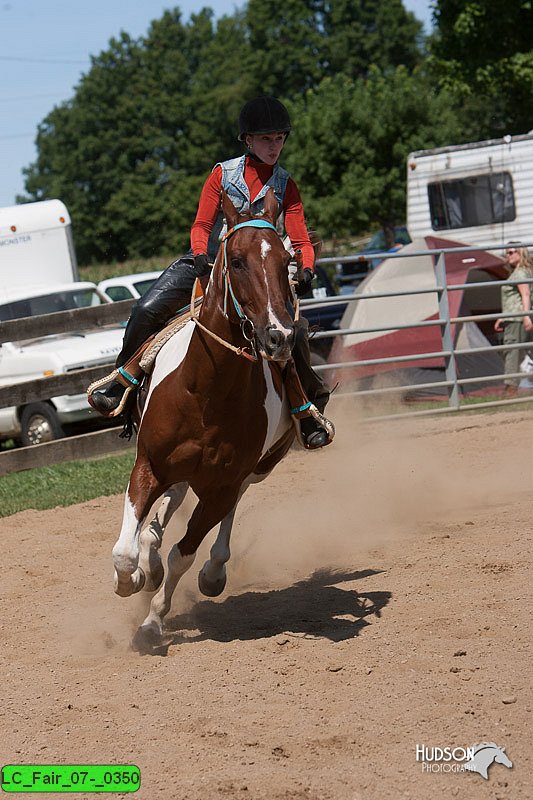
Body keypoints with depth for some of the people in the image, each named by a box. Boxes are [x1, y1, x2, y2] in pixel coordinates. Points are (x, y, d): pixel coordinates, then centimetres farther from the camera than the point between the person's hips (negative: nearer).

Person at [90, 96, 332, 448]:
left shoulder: (286, 187, 5)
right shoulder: (223, 173, 3)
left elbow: (301, 240, -1)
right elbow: (201, 225, -2)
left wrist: (307, 270, -23)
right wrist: (200, 254, -24)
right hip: (206, 261, 0)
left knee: (294, 332, -20)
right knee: (147, 310, -20)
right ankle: (123, 385, -1)